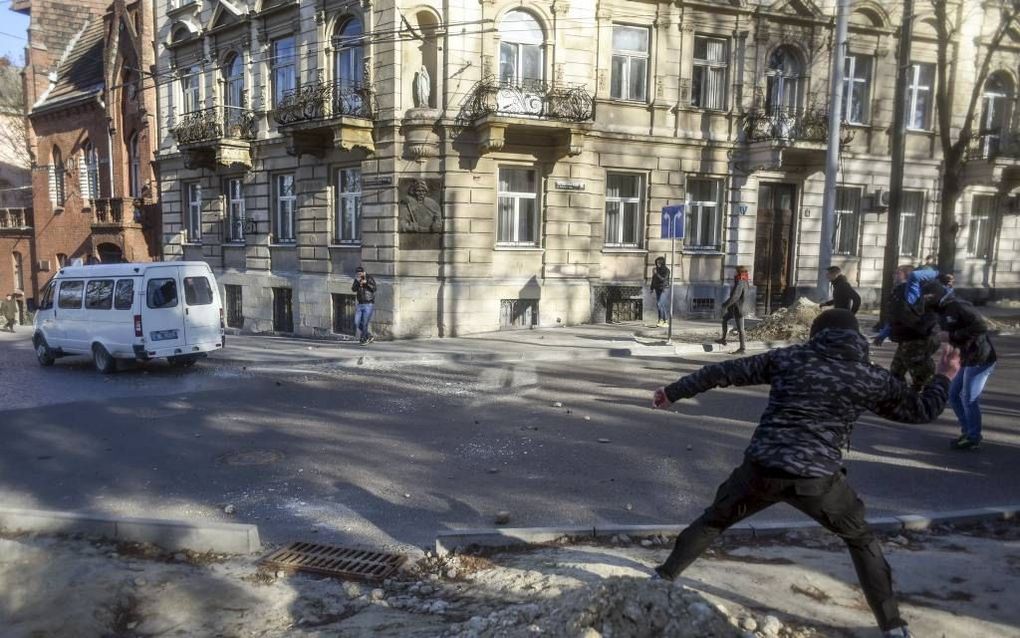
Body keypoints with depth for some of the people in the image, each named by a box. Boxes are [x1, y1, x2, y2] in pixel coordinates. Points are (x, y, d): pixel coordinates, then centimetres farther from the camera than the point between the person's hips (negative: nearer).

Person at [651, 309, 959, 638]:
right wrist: (944, 378, 40)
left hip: (762, 469, 1)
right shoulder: (871, 378, 7)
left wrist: (673, 391, 18)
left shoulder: (790, 357, 8)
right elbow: (921, 410, 20)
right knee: (861, 539, 26)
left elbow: (724, 372, 10)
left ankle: (662, 579, 31)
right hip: (817, 479, 0)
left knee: (713, 521, 23)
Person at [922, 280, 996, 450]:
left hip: (981, 359, -9)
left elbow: (981, 327, -27)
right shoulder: (943, 311, 12)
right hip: (969, 359, 9)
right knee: (954, 395, 13)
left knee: (969, 399, -2)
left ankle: (973, 438, 13)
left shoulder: (959, 306, -17)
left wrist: (951, 336, -24)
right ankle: (967, 431, 26)